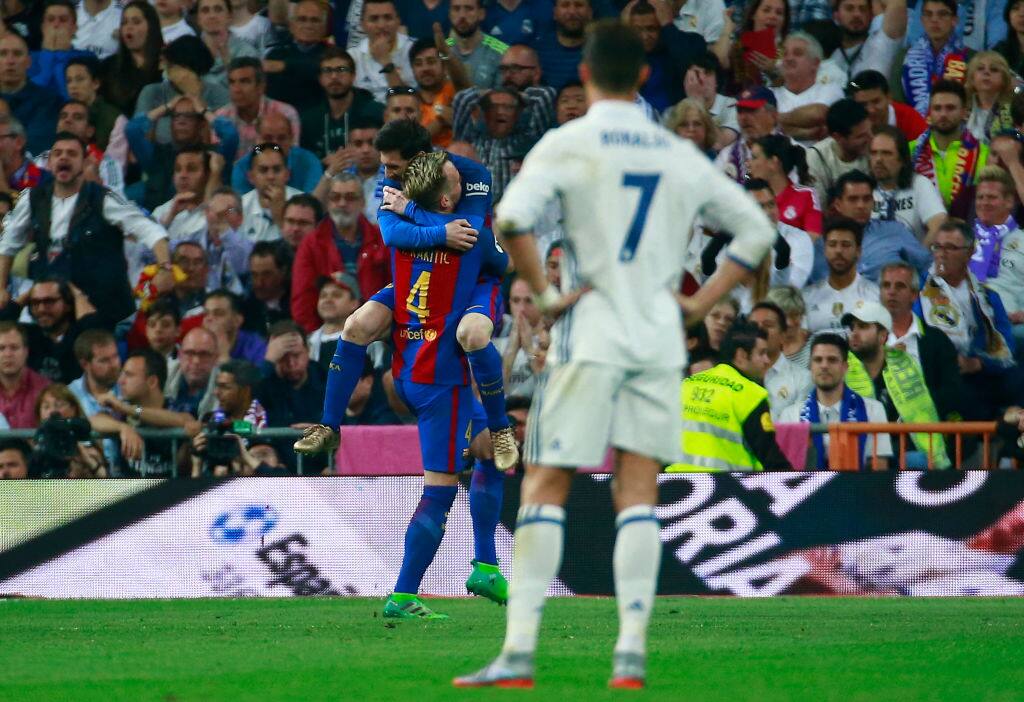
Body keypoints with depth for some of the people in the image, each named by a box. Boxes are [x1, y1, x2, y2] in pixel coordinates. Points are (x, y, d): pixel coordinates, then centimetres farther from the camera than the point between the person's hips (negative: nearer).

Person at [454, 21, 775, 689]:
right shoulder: (680, 154, 10)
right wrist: (699, 303, 13)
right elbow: (756, 229, 15)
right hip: (660, 340, 4)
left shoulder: (569, 143, -4)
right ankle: (631, 653, -2)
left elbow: (511, 218, -19)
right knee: (639, 493, 5)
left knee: (545, 486, 0)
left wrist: (544, 292, -8)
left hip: (591, 334, -3)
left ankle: (519, 652, -6)